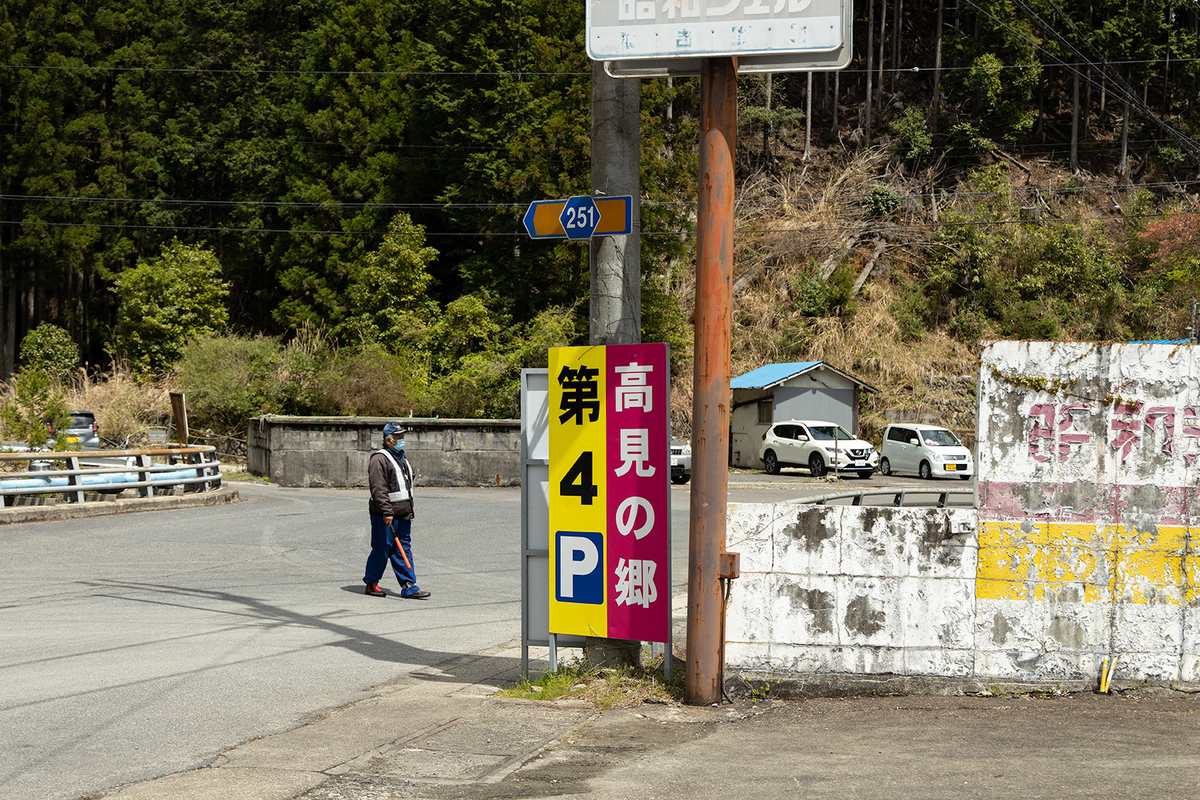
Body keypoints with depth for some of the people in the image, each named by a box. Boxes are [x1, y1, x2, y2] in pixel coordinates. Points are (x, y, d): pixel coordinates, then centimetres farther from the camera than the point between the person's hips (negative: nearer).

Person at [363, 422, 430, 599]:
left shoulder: (401, 458, 18)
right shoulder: (379, 459, -12)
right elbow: (378, 489, -19)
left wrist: (409, 510, 23)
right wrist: (387, 512, -24)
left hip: (403, 514, 9)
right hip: (385, 516, -9)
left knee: (403, 549, 6)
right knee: (382, 550, -2)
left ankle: (409, 587, 5)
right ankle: (371, 583, 13)